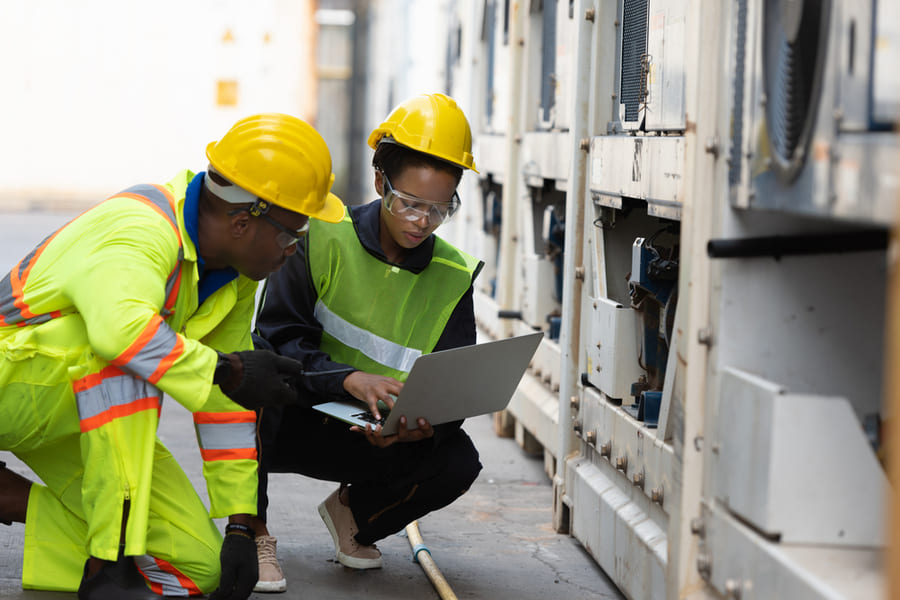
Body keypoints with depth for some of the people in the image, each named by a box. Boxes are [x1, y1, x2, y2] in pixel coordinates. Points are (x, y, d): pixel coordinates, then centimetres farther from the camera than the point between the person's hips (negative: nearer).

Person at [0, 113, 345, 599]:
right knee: (127, 353, -37)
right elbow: (119, 327, -48)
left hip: (93, 410, 8)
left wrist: (241, 526, -1)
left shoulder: (235, 276, 0)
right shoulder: (141, 230, -27)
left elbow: (225, 404, 2)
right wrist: (225, 369, -36)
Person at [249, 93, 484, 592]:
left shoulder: (452, 277, -3)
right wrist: (351, 379, -36)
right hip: (287, 422, -3)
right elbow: (276, 339, -18)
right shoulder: (323, 239, -12)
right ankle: (252, 530, -15)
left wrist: (422, 426, -29)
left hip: (371, 439, 3)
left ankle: (354, 511, 10)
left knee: (457, 462, -24)